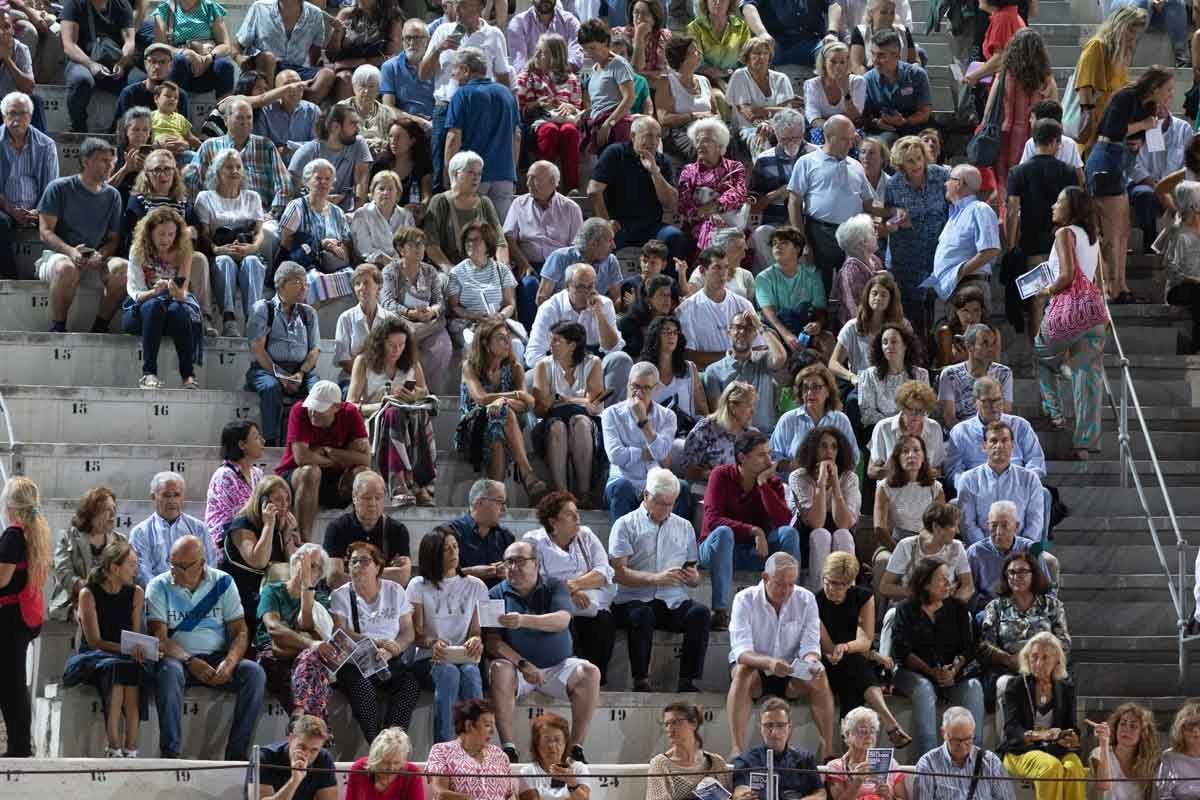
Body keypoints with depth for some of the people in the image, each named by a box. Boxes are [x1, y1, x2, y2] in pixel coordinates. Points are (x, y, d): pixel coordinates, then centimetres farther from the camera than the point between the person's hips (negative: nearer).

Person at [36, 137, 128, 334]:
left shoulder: (112, 196, 10)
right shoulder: (59, 188, -2)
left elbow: (114, 238, 11)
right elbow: (45, 231, -6)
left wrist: (100, 255, -13)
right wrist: (70, 251, -23)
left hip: (96, 261, 4)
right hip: (58, 254, -4)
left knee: (122, 267, -27)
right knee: (66, 267, -39)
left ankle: (100, 326, -14)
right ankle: (57, 328, -23)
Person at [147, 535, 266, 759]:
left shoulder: (222, 583, 6)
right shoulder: (159, 587, 1)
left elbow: (240, 631, 1)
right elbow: (159, 637, -9)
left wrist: (229, 663, -19)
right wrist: (191, 662, -25)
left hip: (217, 657, 2)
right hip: (179, 658, -2)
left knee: (254, 673, -26)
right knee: (169, 672, -37)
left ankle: (237, 753, -24)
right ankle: (170, 754, -38)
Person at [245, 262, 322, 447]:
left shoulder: (308, 313, 21)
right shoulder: (262, 309, 9)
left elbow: (315, 350, 12)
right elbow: (257, 348, -2)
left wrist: (300, 374, -8)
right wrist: (279, 375, -14)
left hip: (302, 370, 3)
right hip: (267, 369, -3)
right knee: (270, 387, -37)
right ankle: (271, 442, -37)